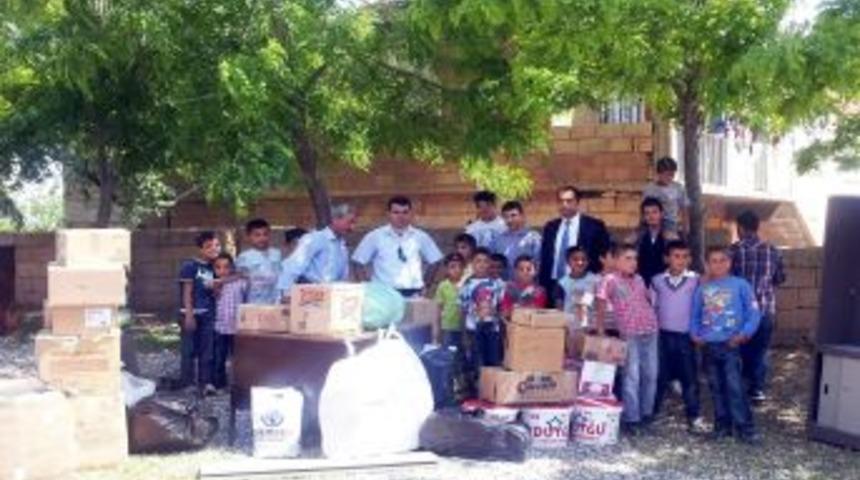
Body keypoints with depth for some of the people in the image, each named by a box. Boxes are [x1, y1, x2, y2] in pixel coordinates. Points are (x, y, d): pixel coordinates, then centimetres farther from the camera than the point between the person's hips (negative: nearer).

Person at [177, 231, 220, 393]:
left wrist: (215, 286, -2)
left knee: (207, 350, 6)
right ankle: (187, 383, 10)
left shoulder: (212, 268, 11)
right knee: (189, 349, 1)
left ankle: (206, 382, 11)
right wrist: (189, 315, -15)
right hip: (192, 313, -6)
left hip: (208, 314, 6)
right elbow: (187, 292, -10)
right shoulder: (190, 266, -7)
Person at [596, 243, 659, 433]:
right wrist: (600, 329, -7)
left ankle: (646, 412, 24)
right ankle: (631, 418, 2)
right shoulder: (611, 280, -7)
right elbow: (601, 304, -6)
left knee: (651, 374, 11)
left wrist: (653, 318, 12)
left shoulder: (639, 279, 10)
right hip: (630, 334, -6)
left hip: (650, 332, 6)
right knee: (632, 376, -5)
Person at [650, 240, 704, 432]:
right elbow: (651, 308, 9)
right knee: (660, 377, 10)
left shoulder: (696, 280, -2)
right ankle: (651, 413, 20)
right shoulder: (657, 281, 4)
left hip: (686, 337, -1)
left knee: (690, 378, 3)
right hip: (663, 336, 2)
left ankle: (694, 417, 10)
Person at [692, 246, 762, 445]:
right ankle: (722, 425, 20)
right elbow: (695, 315, 15)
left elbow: (753, 313, -3)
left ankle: (746, 428, -2)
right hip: (709, 346, 4)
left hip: (731, 345, -4)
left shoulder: (740, 285, -1)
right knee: (716, 387, 10)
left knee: (735, 387, -9)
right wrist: (695, 334, 1)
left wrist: (745, 333, -13)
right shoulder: (703, 288, 8)